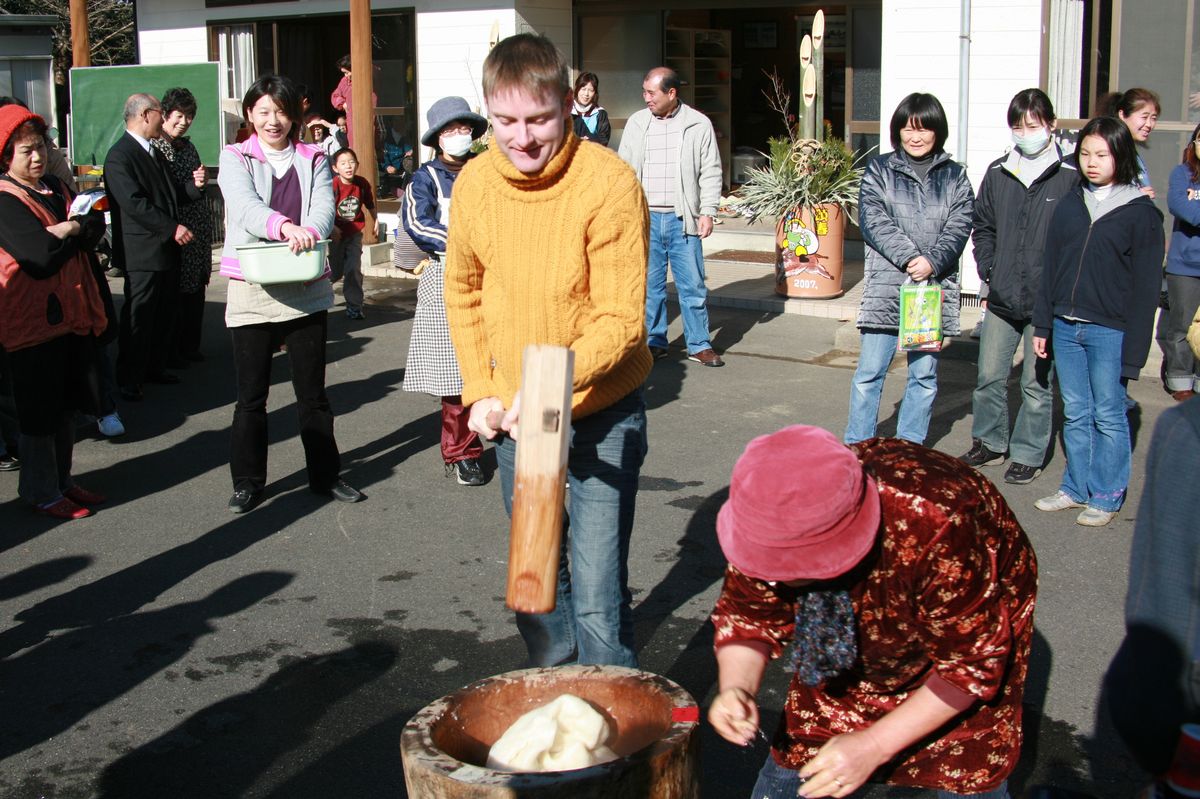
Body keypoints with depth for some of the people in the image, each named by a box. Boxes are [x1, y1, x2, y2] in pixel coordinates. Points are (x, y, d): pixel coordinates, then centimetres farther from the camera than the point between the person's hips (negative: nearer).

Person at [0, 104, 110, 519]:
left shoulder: (54, 188, 12)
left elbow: (96, 228, 2)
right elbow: (41, 255, -23)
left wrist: (66, 230, -16)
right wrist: (76, 231, -8)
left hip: (71, 311, 8)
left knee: (66, 405, 16)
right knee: (39, 411, 3)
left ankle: (62, 481, 28)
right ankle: (41, 492, 15)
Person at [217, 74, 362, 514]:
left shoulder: (313, 160, 10)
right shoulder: (235, 159, 2)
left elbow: (324, 207, -6)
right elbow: (245, 204, -17)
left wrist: (308, 232, -30)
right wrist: (284, 226, -37)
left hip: (306, 290, 2)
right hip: (252, 291, -1)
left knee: (312, 391, 9)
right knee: (251, 395, 6)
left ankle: (325, 474, 22)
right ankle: (247, 481, 19)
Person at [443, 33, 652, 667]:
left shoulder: (609, 183, -20)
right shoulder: (474, 183, -5)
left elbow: (621, 320, -21)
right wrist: (480, 391, 3)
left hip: (599, 416, -5)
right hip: (512, 416, 5)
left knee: (597, 600, -8)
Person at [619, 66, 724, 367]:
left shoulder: (698, 125, 0)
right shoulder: (636, 123, 6)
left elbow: (711, 172, 2)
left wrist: (707, 211, -5)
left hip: (682, 218, -2)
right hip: (646, 218, 2)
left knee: (692, 283, 2)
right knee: (649, 284, 7)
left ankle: (699, 345, 11)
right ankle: (655, 342, 18)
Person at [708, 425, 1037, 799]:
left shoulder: (938, 533, -43)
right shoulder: (777, 526, -31)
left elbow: (970, 665, -29)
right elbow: (747, 616, -14)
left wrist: (874, 746, -32)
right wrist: (736, 690, -34)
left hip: (979, 620, -3)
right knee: (791, 767, 2)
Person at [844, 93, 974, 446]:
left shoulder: (954, 176, 11)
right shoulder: (879, 169, 7)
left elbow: (959, 226, 0)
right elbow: (872, 221, -5)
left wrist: (932, 261, -17)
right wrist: (909, 257, -17)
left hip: (935, 288, 2)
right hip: (886, 285, -2)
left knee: (924, 374, 8)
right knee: (870, 372, -2)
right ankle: (857, 448, 8)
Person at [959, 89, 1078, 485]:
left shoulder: (1071, 176, -6)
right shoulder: (998, 173, 7)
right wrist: (988, 273, 7)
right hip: (1001, 299, 4)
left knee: (1037, 384, 6)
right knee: (989, 377, 11)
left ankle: (1028, 454, 18)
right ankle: (989, 442, 28)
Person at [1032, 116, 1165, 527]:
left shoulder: (1140, 213, -5)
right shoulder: (1069, 206, 9)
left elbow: (1145, 286, -7)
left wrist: (1133, 349, -11)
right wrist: (1043, 325, 8)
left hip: (1109, 331, -4)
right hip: (1066, 327, 5)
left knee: (1108, 415, 3)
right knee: (1075, 413, 12)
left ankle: (1106, 496, 14)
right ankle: (1076, 488, 23)